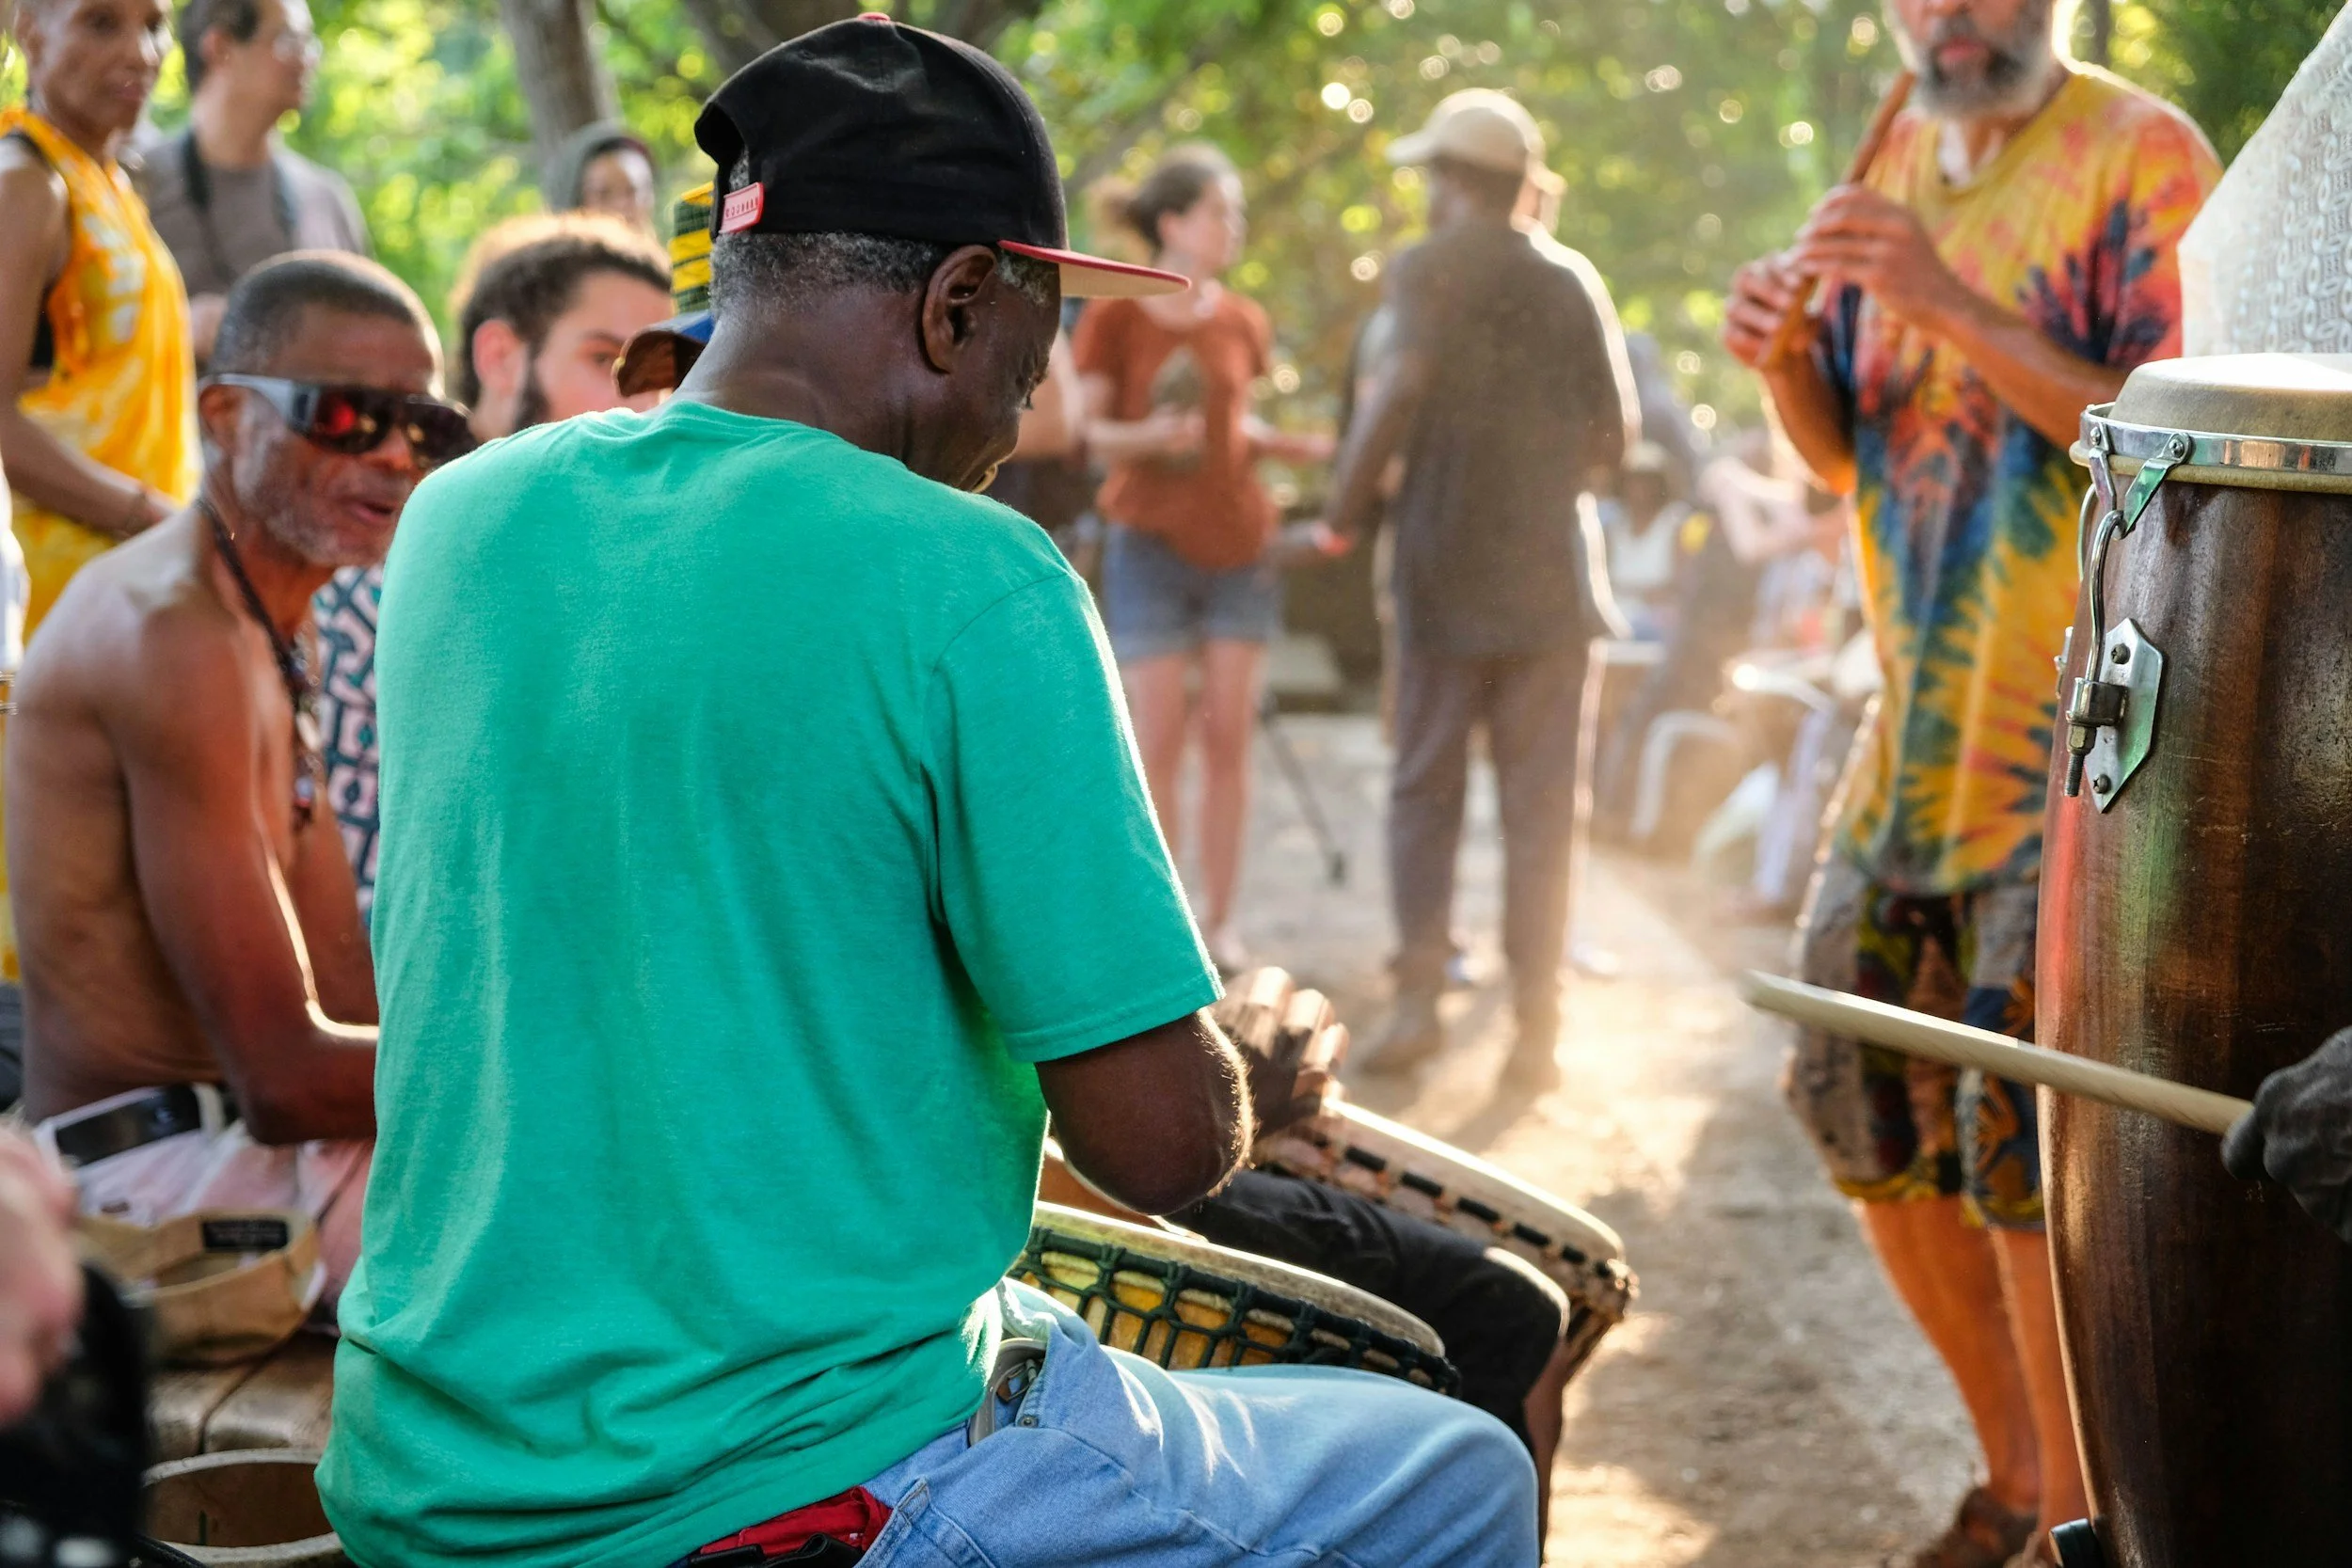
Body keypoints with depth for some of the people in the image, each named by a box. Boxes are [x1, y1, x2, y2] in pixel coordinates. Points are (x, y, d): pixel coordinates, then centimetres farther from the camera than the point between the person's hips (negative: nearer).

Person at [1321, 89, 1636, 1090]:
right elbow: (1617, 435, 9)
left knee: (1425, 790, 8)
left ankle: (1419, 995, -2)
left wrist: (1345, 507, -9)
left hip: (1447, 566, -3)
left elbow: (1403, 382, -20)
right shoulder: (1574, 280, 9)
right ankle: (1537, 1026, 4)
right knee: (1540, 804, 5)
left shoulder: (1434, 267, -3)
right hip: (1553, 574, 3)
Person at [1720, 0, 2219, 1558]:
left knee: (2024, 1124, -10)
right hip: (1922, 725, 8)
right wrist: (1784, 358, -4)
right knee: (1863, 1099, 9)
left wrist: (1955, 308, -25)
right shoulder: (1899, 162, 12)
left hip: (2081, 727, -7)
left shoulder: (2140, 157, -9)